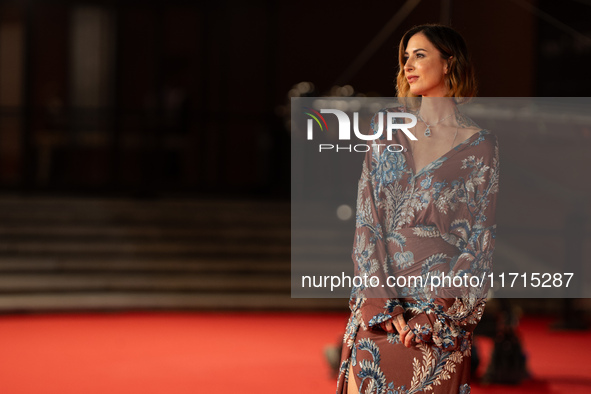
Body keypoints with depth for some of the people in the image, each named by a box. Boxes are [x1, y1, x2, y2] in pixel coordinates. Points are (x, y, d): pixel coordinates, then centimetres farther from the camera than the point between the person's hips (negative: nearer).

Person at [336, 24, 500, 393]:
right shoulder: (387, 125, 7)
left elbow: (482, 237, -3)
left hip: (444, 305, -3)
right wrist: (381, 299, -10)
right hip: (379, 302, 3)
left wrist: (439, 309, -12)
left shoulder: (479, 144, -1)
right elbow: (367, 214, 1)